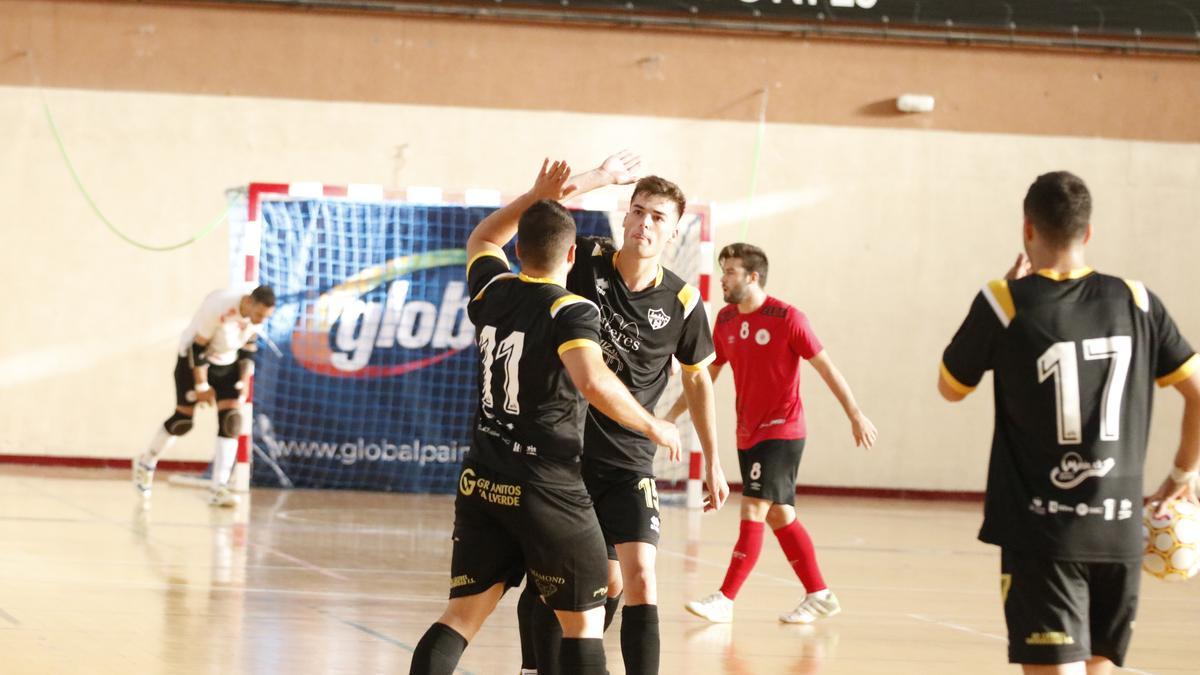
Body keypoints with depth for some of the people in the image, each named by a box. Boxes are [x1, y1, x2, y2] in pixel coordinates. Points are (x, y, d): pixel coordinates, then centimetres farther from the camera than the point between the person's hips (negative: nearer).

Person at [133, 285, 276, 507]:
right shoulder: (219, 307, -33)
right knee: (183, 421, -3)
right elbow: (197, 347, -24)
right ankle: (145, 463, 23)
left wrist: (245, 381, -2)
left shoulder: (258, 314, -14)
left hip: (227, 364, 5)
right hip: (193, 359, -5)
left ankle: (218, 488, -8)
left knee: (231, 422, -9)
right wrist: (202, 386, -19)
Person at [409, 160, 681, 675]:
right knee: (582, 622, 6)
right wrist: (653, 427, -18)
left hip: (482, 482, 6)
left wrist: (537, 198, 23)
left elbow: (481, 239, 29)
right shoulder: (571, 312, -14)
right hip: (547, 489, -6)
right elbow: (594, 382, -31)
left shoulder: (492, 291, 5)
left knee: (463, 615, 6)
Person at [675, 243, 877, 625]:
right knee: (779, 517, 10)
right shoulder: (725, 320, 6)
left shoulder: (786, 318, -13)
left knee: (753, 511, -13)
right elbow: (706, 375, 16)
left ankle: (724, 600, -14)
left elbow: (825, 366, -8)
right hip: (748, 435, 7)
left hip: (782, 432, -7)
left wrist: (855, 415, -6)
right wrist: (671, 416, 10)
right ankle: (819, 596, 19)